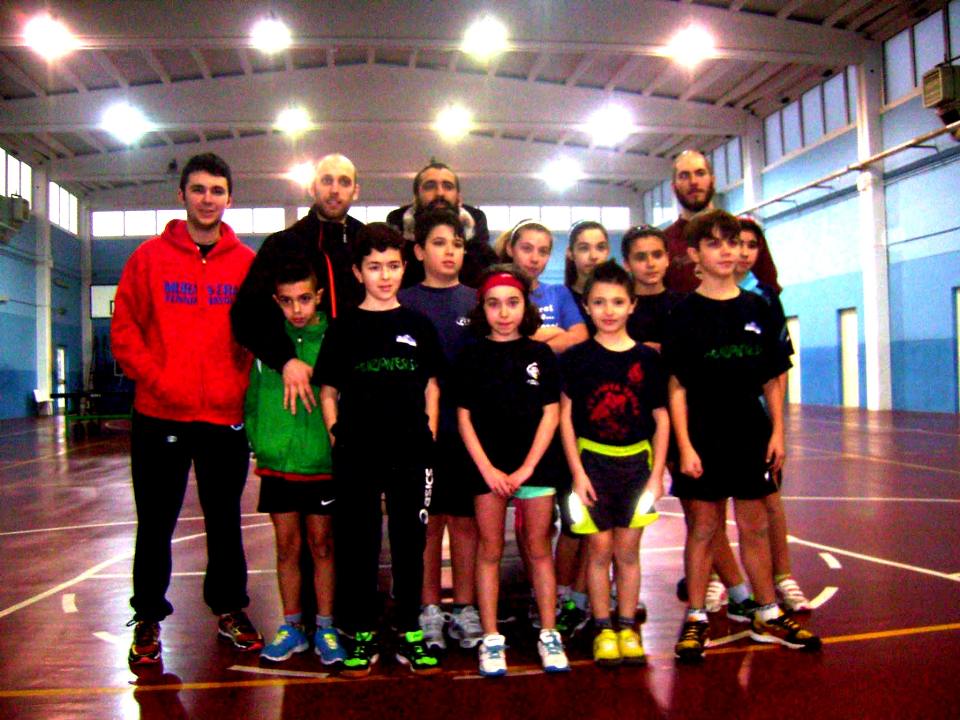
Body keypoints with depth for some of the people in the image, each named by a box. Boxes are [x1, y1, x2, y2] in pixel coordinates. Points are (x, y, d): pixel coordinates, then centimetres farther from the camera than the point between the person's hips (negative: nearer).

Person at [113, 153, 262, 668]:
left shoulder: (246, 263, 5)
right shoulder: (150, 256, 2)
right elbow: (124, 328, 0)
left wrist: (243, 383, -4)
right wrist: (154, 377, -10)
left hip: (226, 414, 1)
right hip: (160, 414, -1)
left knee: (225, 519, 13)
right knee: (156, 523, 9)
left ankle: (228, 608, 28)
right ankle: (148, 618, 23)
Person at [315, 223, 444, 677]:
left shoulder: (418, 325, 7)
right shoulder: (344, 328, 4)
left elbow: (431, 386, 9)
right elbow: (328, 390, 6)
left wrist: (429, 435, 1)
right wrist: (336, 436, -3)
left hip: (411, 452, 1)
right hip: (356, 455, -1)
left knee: (410, 542, 9)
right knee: (357, 542, 6)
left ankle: (409, 632, 21)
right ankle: (360, 635, 19)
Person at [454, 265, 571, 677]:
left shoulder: (541, 355, 3)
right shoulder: (472, 357, 2)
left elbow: (550, 414, 1)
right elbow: (463, 416, 1)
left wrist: (528, 467, -7)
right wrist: (487, 468, -8)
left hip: (535, 465, 0)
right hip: (487, 467, 0)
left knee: (538, 548, 8)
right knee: (490, 550, 6)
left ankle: (549, 635, 19)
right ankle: (491, 639, 16)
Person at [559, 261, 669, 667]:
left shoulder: (647, 358, 1)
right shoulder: (576, 358, -2)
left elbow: (661, 420, 4)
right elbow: (565, 416, -2)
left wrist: (657, 474, 0)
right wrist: (577, 473, -6)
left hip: (636, 462, 1)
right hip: (592, 461, -1)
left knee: (628, 550, 9)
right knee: (599, 549, 4)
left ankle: (627, 628, 21)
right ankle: (603, 630, 18)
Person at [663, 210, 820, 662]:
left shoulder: (756, 308, 6)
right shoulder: (686, 313, -4)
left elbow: (772, 378, 9)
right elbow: (676, 385, -7)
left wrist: (777, 432, 4)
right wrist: (684, 445, -12)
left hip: (750, 434, 3)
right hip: (703, 437, -3)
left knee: (755, 526, 12)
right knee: (703, 526, 4)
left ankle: (768, 616, 26)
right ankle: (696, 619, 17)